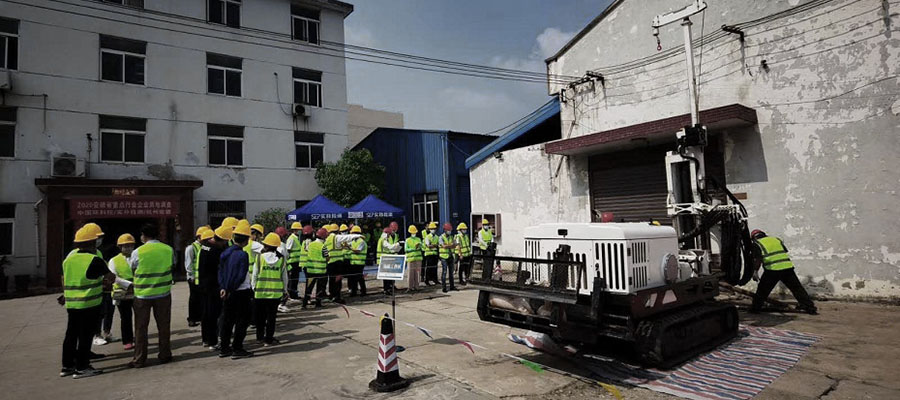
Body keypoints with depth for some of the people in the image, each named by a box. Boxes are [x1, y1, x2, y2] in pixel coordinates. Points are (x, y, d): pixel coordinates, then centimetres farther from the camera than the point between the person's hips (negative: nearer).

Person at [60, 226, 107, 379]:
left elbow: (64, 279, 18)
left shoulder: (68, 259, 8)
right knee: (85, 336, 0)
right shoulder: (94, 260, -14)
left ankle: (67, 366, 23)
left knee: (71, 334, 15)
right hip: (89, 304, -7)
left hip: (71, 304, 7)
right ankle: (81, 367, 4)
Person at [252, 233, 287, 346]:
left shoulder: (259, 257, -5)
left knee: (260, 316, 16)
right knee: (271, 316, 6)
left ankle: (260, 337, 27)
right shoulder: (281, 258, -4)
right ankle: (268, 339, 8)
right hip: (276, 292, -1)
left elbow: (255, 274, -1)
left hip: (260, 291, 1)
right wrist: (284, 289, 13)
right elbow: (284, 276, 2)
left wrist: (253, 287, 14)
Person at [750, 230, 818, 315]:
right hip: (787, 267, 4)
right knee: (797, 288, 13)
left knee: (762, 289, 7)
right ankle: (811, 308, 16)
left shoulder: (757, 244, 5)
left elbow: (758, 259, -7)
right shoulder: (776, 239, 23)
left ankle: (755, 308, 9)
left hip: (772, 269, -4)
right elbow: (786, 252, 21)